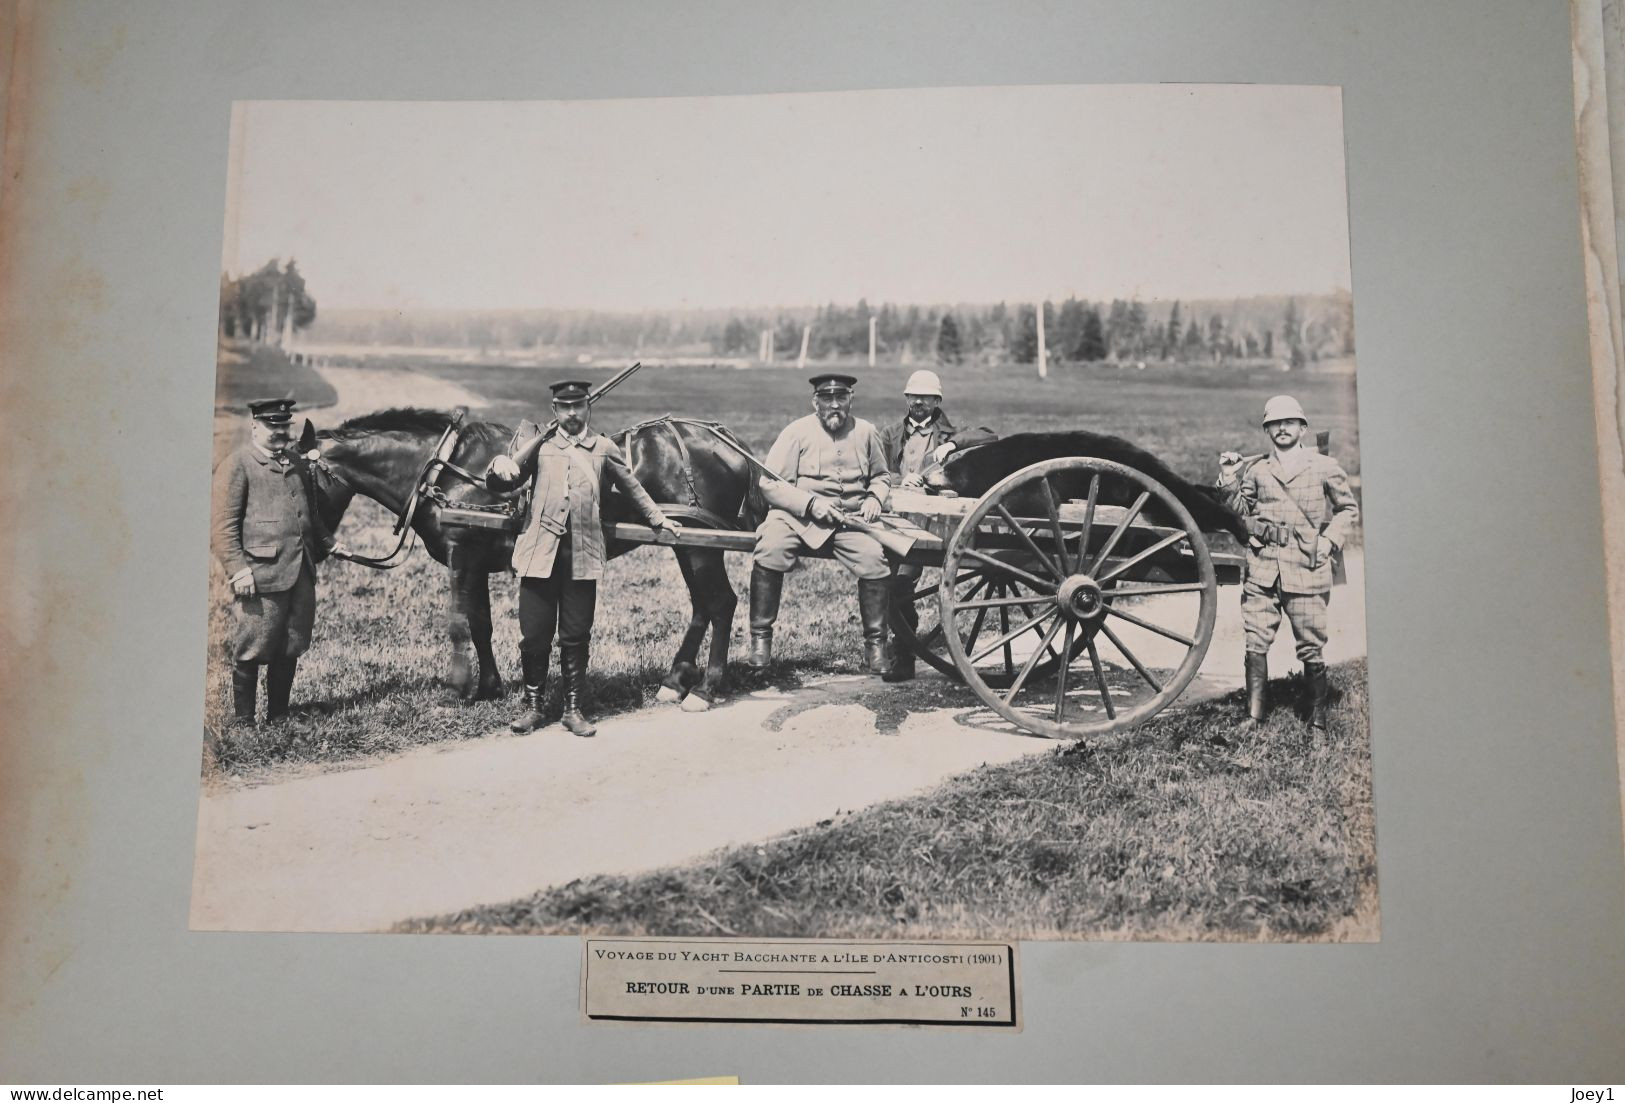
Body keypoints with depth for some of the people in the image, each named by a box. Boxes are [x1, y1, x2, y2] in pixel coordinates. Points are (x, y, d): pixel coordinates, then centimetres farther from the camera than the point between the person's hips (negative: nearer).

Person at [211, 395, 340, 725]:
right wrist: (239, 570, -18)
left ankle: (278, 714, 25)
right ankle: (242, 720, 15)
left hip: (302, 573, 7)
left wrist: (328, 544, 15)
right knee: (252, 651, 2)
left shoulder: (297, 463, 17)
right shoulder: (236, 466, -5)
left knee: (291, 648, 12)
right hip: (261, 575, -7)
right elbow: (224, 526, -10)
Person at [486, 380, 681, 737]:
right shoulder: (538, 442, 8)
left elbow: (631, 487, 24)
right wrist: (500, 466, -15)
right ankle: (533, 706, 19)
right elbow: (499, 485, 8)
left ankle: (574, 709, 16)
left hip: (583, 555, 0)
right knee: (534, 635, 4)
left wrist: (658, 519, 29)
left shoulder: (604, 448, 11)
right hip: (539, 550, 0)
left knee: (576, 637, 5)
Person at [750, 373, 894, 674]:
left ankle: (875, 642, -5)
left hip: (851, 519, 3)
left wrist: (875, 497, 3)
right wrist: (811, 503, -17)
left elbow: (881, 476, 27)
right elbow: (769, 485, -5)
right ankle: (760, 636, -14)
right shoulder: (797, 432, 0)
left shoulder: (865, 432, 13)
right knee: (769, 552, -32)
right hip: (797, 515, -2)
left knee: (875, 559, -25)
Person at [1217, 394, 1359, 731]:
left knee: (1310, 647, 2)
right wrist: (1229, 479, 3)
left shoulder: (1325, 468, 7)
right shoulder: (1255, 470, 11)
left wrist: (1329, 540, 0)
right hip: (1263, 568, 2)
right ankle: (1254, 713, 8)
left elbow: (1348, 509, 13)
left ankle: (1318, 716, 15)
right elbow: (1241, 510, 16)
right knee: (1255, 643, 0)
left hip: (1307, 569, -2)